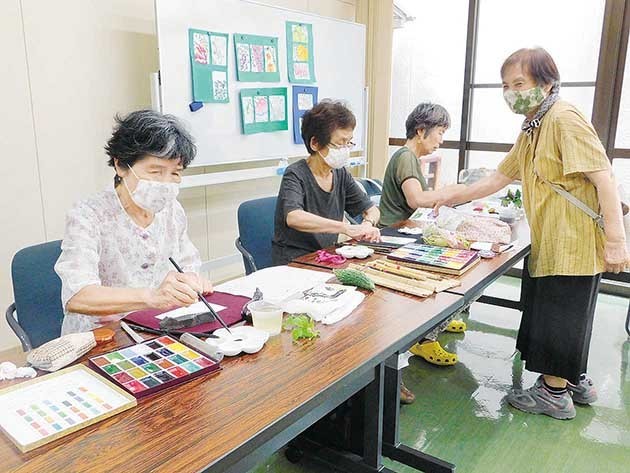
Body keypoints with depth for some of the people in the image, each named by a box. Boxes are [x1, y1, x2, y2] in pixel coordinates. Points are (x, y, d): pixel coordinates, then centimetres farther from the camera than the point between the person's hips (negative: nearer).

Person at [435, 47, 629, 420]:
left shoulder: (564, 118, -15)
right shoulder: (531, 131, 15)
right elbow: (500, 177, 22)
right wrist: (454, 199, 19)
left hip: (575, 240, -9)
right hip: (551, 242, 10)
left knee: (560, 314, 2)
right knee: (565, 313, 19)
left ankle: (554, 393, 18)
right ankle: (576, 381, 36)